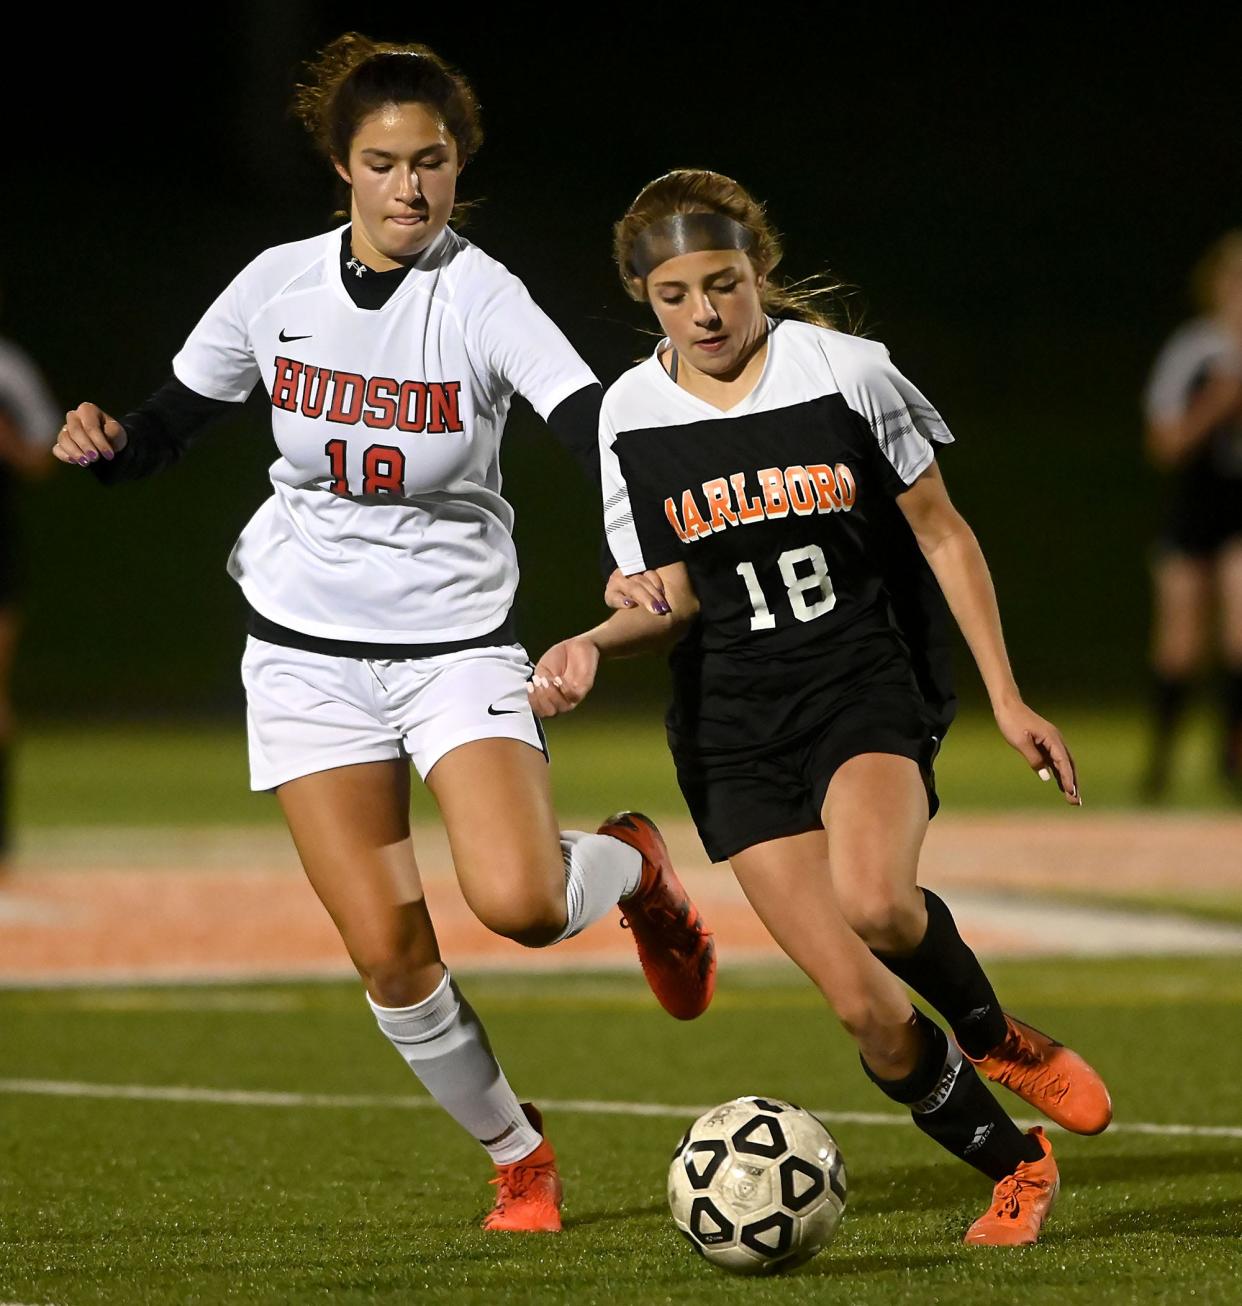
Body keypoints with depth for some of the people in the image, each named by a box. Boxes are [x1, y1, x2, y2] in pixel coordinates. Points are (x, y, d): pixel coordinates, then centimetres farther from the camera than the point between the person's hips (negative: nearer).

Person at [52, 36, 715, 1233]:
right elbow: (166, 429, 10)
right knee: (388, 953, -5)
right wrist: (103, 446, -13)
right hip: (308, 653, 2)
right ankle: (518, 1157, 21)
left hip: (458, 646, -2)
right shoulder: (278, 286, -3)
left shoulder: (480, 297, -14)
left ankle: (631, 867, 12)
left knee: (516, 900, -24)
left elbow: (594, 428, -28)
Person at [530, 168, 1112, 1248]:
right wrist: (594, 644, -12)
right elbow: (674, 597, 10)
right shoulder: (633, 417, 2)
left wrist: (1007, 698, 0)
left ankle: (997, 1037, -2)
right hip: (734, 729, 2)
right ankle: (1016, 1168, 15)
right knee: (862, 1005, -8)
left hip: (868, 683, -2)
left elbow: (940, 532, 3)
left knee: (874, 901, -33)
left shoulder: (847, 371, -5)